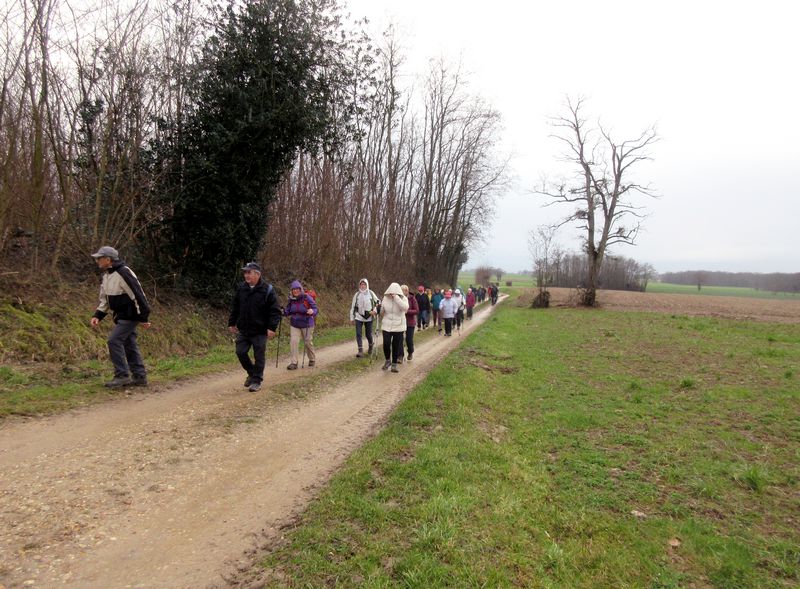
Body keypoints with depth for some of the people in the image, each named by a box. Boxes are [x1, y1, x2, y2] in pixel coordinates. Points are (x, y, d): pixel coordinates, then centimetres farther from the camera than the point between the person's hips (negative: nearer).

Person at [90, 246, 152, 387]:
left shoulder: (123, 273, -20)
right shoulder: (106, 275, 10)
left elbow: (138, 295, -21)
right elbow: (105, 299, 18)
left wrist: (144, 318, -21)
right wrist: (97, 316, 5)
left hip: (130, 316, -10)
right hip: (121, 317, 10)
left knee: (114, 341, -13)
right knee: (129, 345, 11)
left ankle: (122, 375, -4)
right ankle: (140, 377, 17)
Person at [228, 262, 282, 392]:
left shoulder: (267, 290, -10)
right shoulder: (241, 289, 5)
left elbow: (275, 311, -10)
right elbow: (234, 307, 15)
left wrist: (272, 327, -17)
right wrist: (232, 323, 12)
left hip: (260, 332, -5)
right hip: (243, 330, 5)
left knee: (259, 356, 2)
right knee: (241, 352, 6)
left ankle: (257, 381, 16)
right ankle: (252, 373, 29)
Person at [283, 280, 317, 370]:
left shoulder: (307, 298, -14)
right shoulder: (291, 299, -2)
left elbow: (316, 309, -14)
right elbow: (288, 312, 5)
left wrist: (312, 311, -36)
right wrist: (283, 311, -16)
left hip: (306, 324, -3)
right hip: (294, 325, 3)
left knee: (308, 342, 8)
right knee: (293, 342, -10)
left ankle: (312, 359, 33)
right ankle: (293, 363, -4)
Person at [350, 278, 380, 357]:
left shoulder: (371, 293, -2)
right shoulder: (357, 294, 1)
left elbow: (378, 302, 7)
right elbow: (353, 306, 6)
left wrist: (375, 310, -11)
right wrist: (352, 318, 5)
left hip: (368, 317, -1)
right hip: (359, 317, 1)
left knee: (368, 334, 8)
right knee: (358, 334, -8)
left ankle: (371, 345, 38)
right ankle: (360, 351, -6)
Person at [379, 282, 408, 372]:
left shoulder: (403, 298, -7)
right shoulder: (385, 298, 0)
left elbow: (405, 307, -29)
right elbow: (382, 311, 16)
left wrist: (396, 297, -28)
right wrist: (381, 320, 18)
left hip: (398, 326, -1)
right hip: (386, 326, 1)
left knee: (396, 346, 4)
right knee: (386, 344, -10)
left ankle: (394, 365, 19)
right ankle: (387, 360, 17)